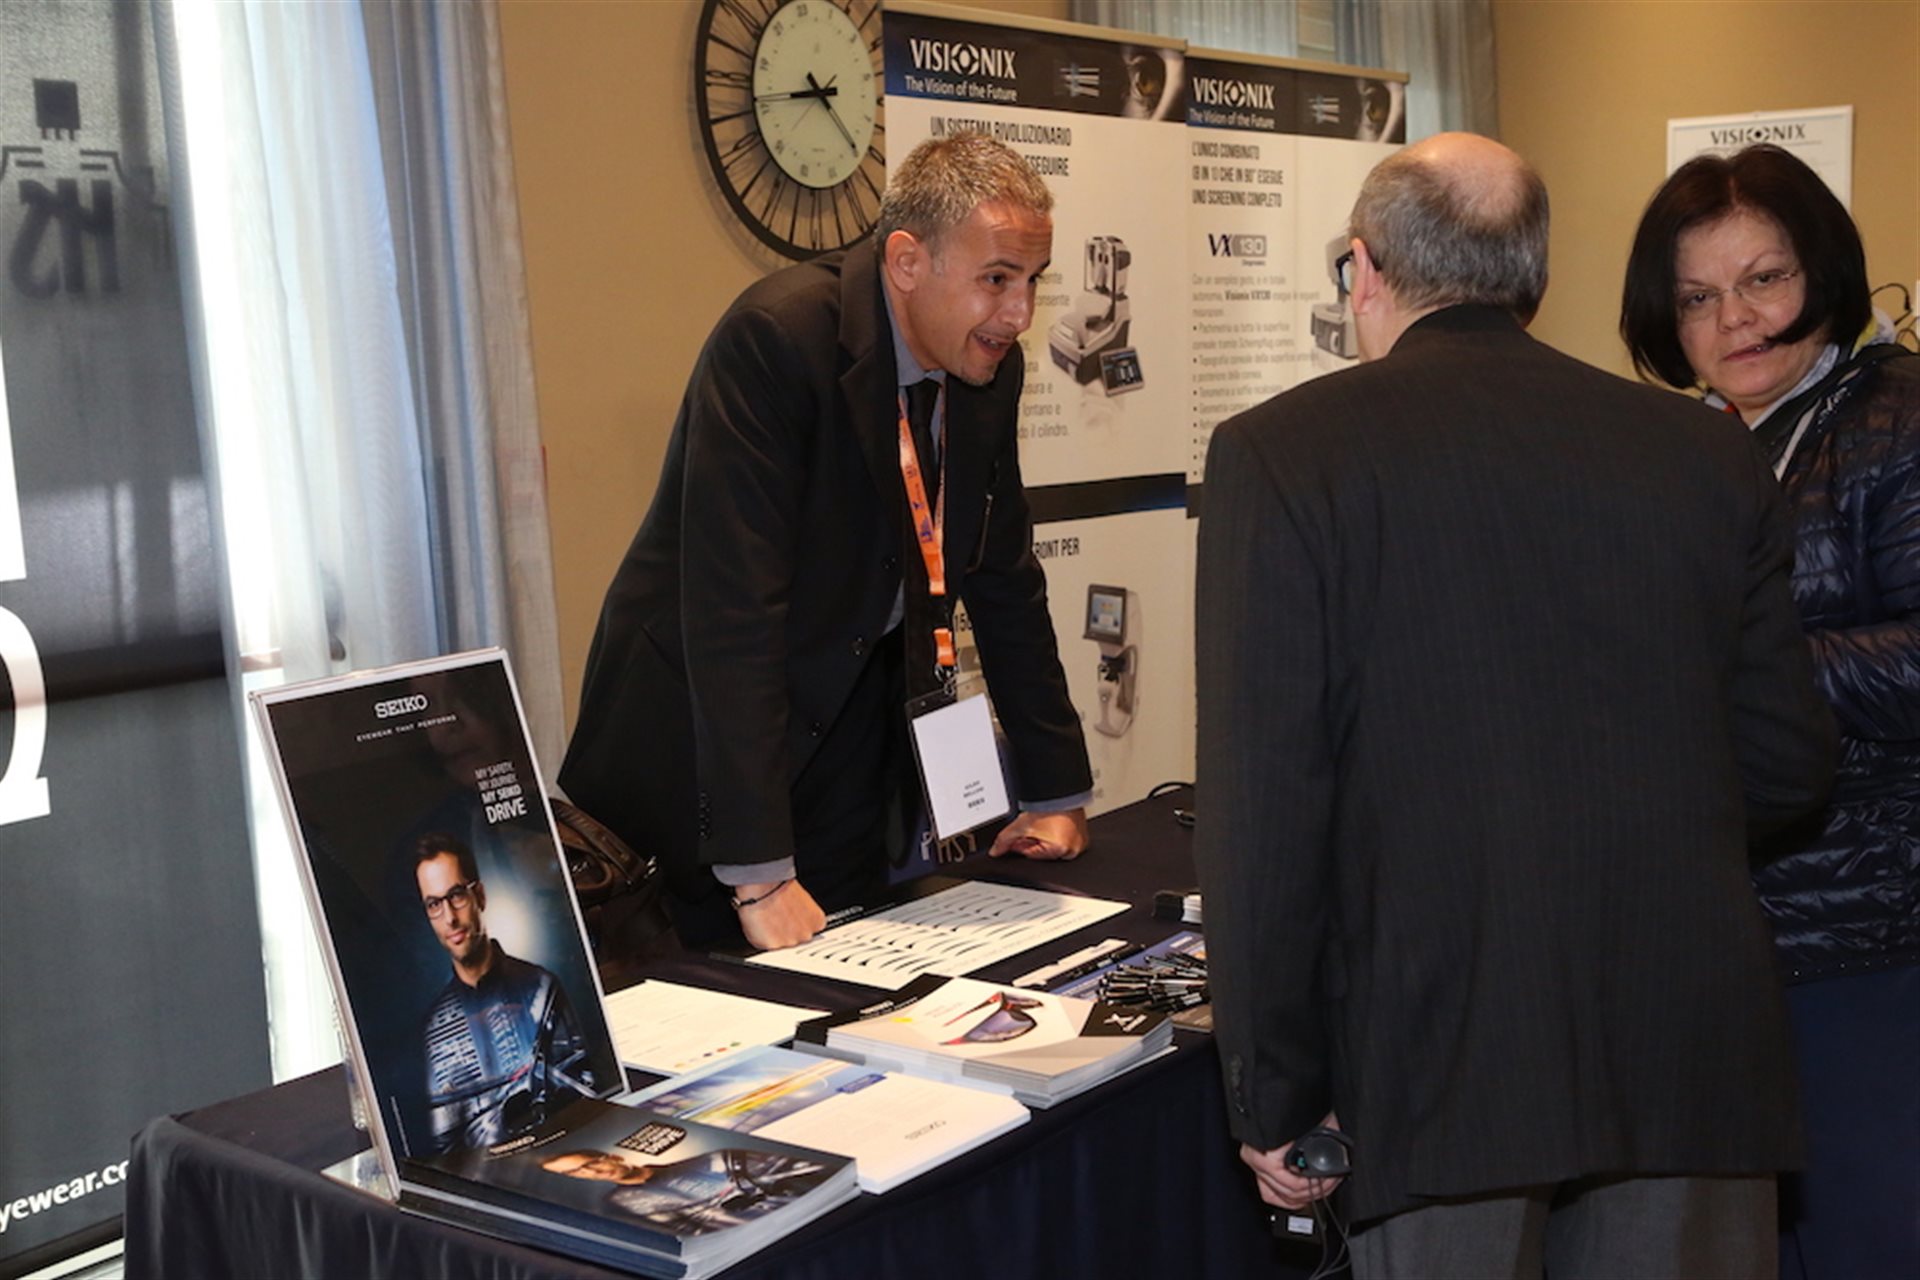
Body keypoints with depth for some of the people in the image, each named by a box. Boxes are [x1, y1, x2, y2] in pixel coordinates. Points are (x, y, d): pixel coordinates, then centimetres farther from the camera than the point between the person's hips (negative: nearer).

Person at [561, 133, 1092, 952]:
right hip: (712, 729, -6)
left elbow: (1007, 583, 8)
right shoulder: (775, 338, -24)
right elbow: (732, 605, -29)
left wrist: (1058, 794, 7)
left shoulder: (988, 366, -2)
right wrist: (758, 873, -31)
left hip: (865, 724, 6)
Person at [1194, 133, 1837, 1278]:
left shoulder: (1282, 454, -7)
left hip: (1444, 1067, -3)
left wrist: (1274, 1095, -2)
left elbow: (1264, 801, -10)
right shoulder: (1711, 455, 3)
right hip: (1696, 1059, 4)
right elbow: (1790, 768, 7)